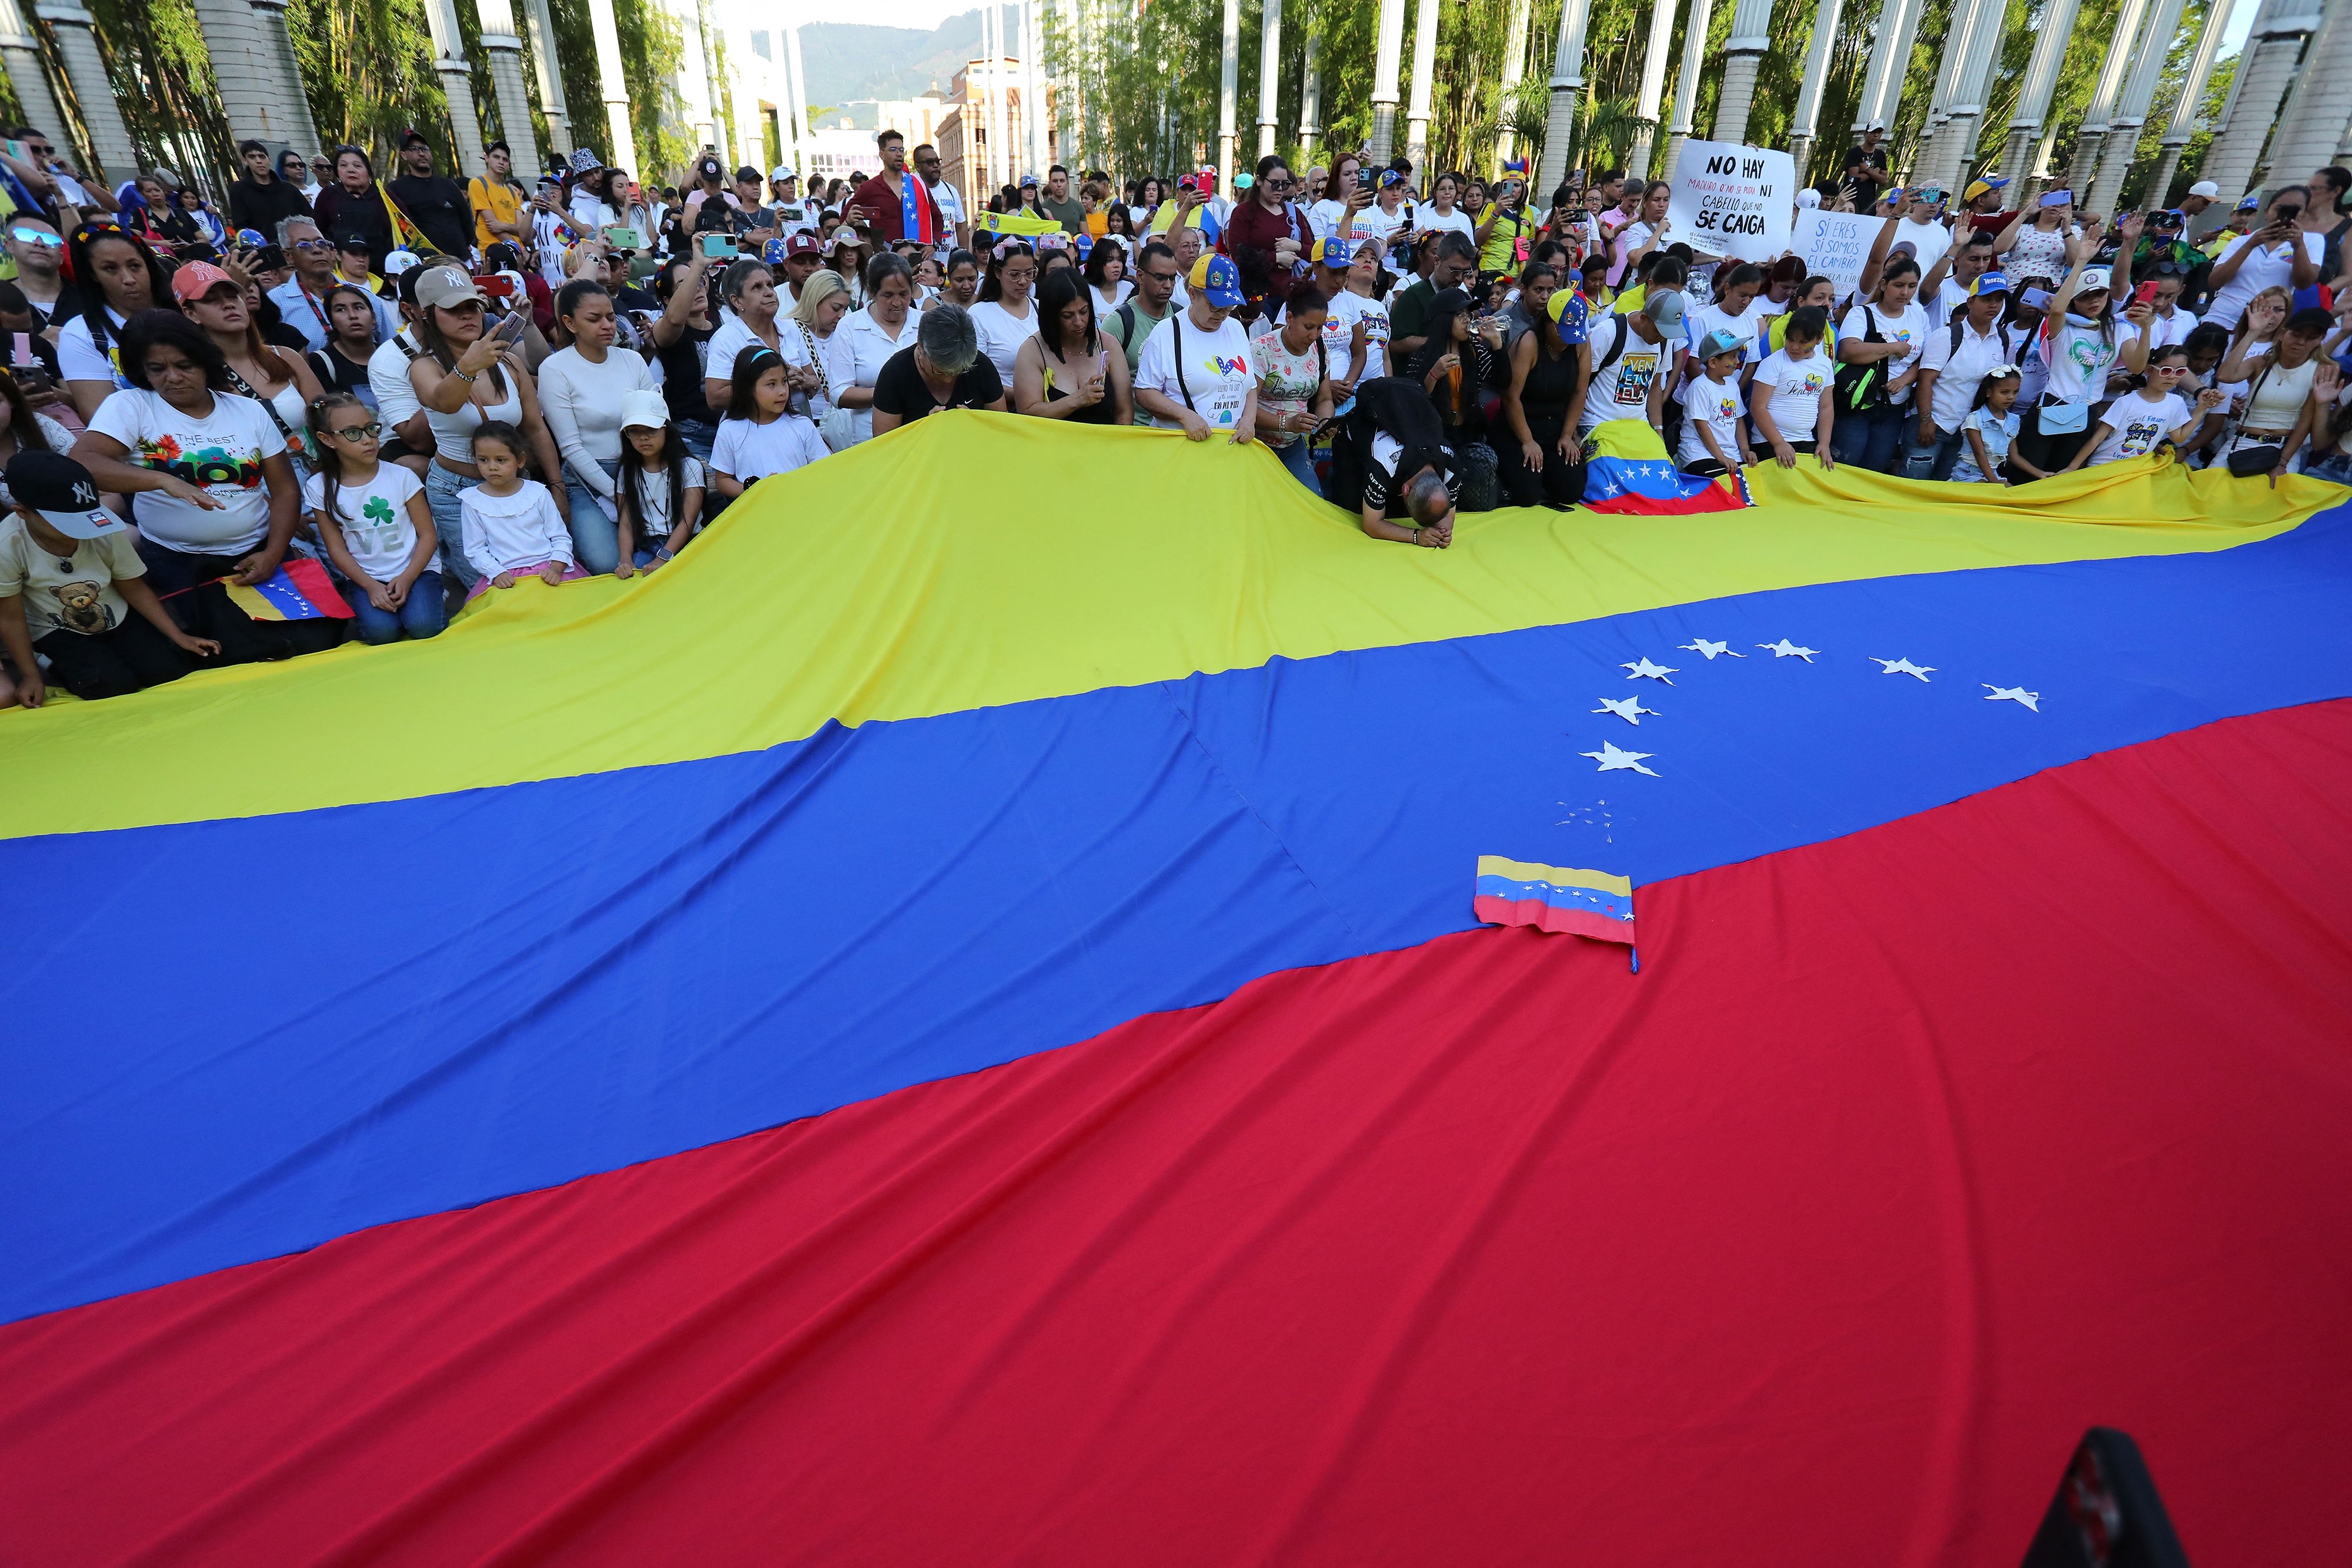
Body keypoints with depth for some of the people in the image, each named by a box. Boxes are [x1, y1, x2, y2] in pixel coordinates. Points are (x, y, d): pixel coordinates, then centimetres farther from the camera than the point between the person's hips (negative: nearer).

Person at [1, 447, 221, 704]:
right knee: (115, 686, -22)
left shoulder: (106, 533, -21)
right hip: (58, 632, -2)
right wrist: (31, 676, -12)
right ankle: (49, 665, 9)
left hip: (117, 618, 2)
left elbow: (134, 589, -5)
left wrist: (179, 637, -8)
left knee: (168, 668, -15)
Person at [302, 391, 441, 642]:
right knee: (380, 632, -26)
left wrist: (407, 579, -15)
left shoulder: (401, 476, -3)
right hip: (364, 577, 1)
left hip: (415, 571, -1)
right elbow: (337, 549, 1)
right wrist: (371, 586, -14)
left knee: (423, 626, -28)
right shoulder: (319, 488, -1)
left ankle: (435, 599, 6)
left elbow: (428, 535, -2)